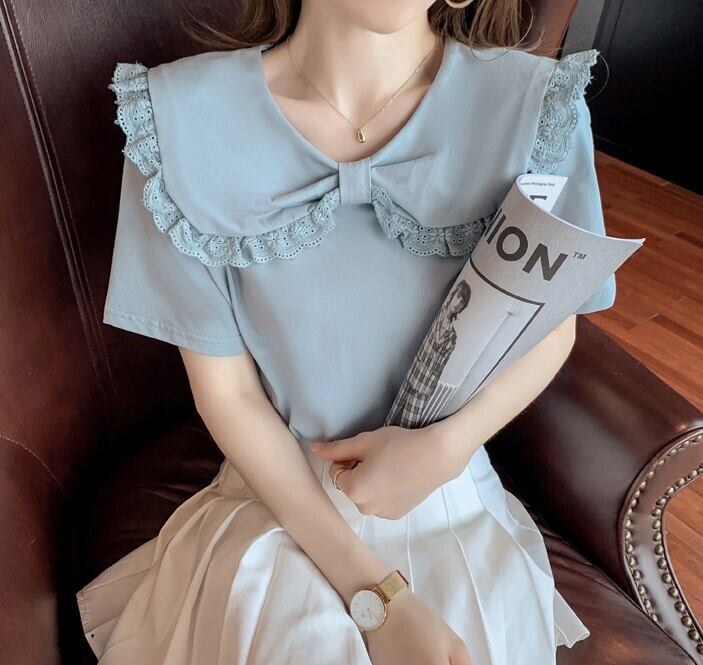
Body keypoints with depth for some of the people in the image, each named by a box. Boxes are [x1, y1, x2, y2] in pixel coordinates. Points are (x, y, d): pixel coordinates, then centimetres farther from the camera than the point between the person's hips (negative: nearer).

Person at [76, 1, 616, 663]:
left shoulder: (538, 104, -14)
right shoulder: (181, 118, -15)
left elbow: (553, 324, 1)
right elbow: (225, 390, -11)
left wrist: (446, 445, -17)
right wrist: (378, 596, -14)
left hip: (456, 503, 2)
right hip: (278, 500, 0)